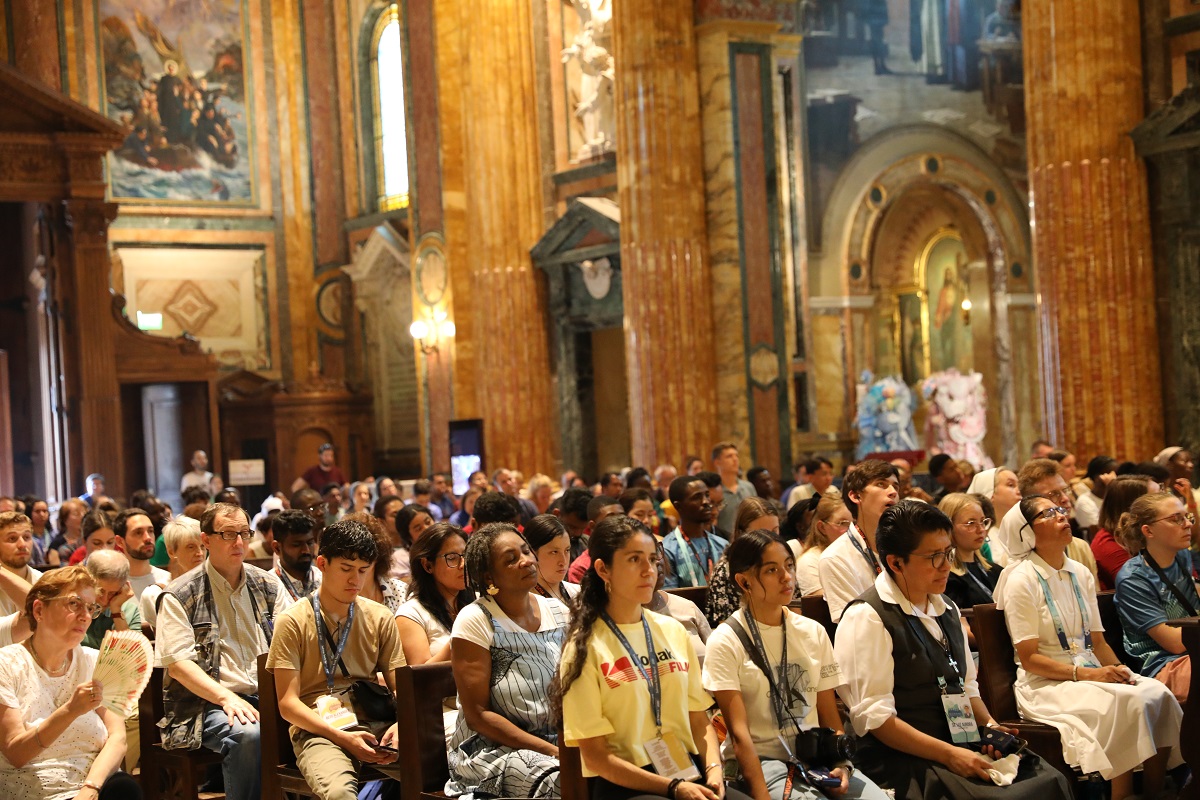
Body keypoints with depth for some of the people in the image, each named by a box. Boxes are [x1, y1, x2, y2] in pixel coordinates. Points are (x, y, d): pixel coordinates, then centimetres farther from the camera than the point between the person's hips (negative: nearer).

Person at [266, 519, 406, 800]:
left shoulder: (380, 618, 14)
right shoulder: (293, 622, 2)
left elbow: (400, 687, 14)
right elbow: (288, 703, -2)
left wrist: (400, 725, -9)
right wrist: (341, 737, -15)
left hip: (375, 726, 4)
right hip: (317, 731, -4)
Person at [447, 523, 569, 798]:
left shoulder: (559, 612, 8)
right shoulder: (475, 621, -9)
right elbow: (478, 715, -11)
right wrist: (553, 751, -17)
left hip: (559, 741, 6)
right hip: (493, 748, -6)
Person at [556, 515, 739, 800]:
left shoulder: (673, 631, 11)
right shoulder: (585, 647, -4)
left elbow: (699, 720, 13)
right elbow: (595, 756, -6)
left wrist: (713, 769, -7)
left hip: (689, 773, 4)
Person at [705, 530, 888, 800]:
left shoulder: (814, 632, 10)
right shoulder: (727, 641, -5)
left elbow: (830, 717, 11)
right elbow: (739, 732, -10)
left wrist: (841, 764, -8)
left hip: (816, 758, 4)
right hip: (761, 762, -4)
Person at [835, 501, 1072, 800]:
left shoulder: (947, 609, 18)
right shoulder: (866, 619, -9)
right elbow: (873, 716, -14)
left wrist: (989, 725, 5)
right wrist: (948, 754, -17)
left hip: (963, 747, 8)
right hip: (904, 763, -8)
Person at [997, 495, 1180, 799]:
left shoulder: (1081, 574, 12)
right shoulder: (1021, 580, -8)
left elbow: (1098, 642, 14)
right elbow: (1029, 659, -11)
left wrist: (1118, 670, -7)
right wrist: (1085, 674, -19)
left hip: (1091, 673, 6)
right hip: (1045, 684, -6)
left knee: (1156, 693, -20)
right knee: (1124, 704, -30)